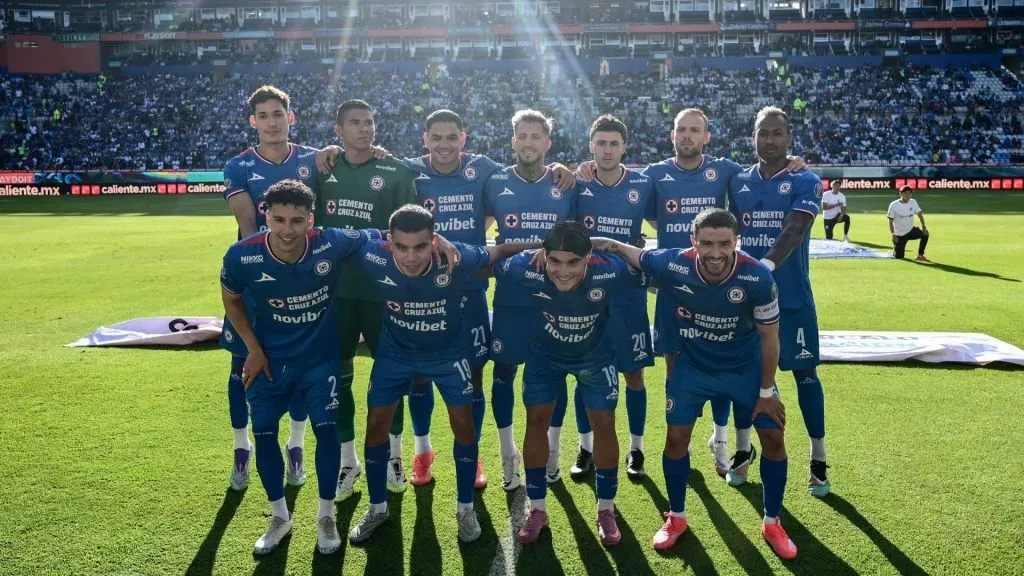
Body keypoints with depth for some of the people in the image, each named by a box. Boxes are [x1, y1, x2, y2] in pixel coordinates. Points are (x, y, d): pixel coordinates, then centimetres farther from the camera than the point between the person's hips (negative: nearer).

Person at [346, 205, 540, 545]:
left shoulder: (459, 259, -35)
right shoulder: (373, 258, -34)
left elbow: (498, 252, -14)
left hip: (449, 351, -1)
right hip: (396, 351, 1)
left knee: (463, 424, 1)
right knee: (376, 425, 4)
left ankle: (465, 508, 22)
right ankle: (377, 508, 26)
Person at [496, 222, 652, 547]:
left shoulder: (609, 271, -38)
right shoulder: (525, 269, -36)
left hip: (596, 356, 0)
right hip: (544, 355, 1)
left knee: (604, 425, 3)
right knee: (536, 422, 4)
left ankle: (606, 510, 23)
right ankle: (537, 509, 22)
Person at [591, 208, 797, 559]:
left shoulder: (757, 278, -31)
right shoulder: (673, 266, -31)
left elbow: (769, 338, -16)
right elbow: (630, 253, -10)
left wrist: (766, 391, -8)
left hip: (746, 367, 0)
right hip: (694, 365, 0)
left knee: (773, 438, 2)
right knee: (676, 437, 1)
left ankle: (772, 523, 24)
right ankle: (676, 517, 24)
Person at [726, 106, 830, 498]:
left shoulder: (805, 183, -5)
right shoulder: (737, 182, 7)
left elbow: (794, 232, -21)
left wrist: (766, 266, -36)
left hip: (792, 296, -3)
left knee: (805, 374, 5)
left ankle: (818, 459, 18)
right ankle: (743, 449, 28)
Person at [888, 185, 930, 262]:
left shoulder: (913, 202, -1)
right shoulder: (894, 205, -12)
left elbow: (919, 214, 0)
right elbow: (890, 221, -10)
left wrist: (923, 227, -16)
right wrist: (893, 235, -18)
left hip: (911, 231, 4)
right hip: (899, 235, -4)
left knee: (925, 233, -23)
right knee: (899, 257, -10)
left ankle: (920, 256, -6)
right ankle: (894, 251, 29)